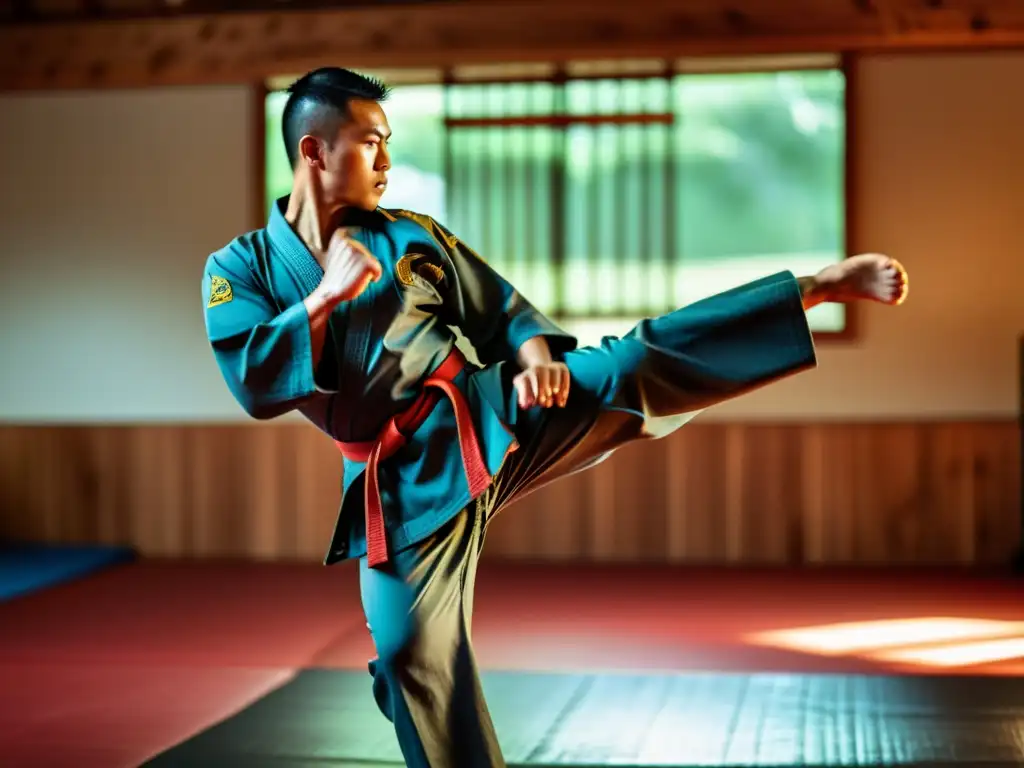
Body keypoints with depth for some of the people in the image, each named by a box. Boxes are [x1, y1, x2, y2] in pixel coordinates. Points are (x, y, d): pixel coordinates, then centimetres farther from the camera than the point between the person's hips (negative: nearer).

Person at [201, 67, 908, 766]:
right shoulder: (240, 269, 0)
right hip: (404, 484, 0)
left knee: (635, 371, -16)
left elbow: (501, 308, 8)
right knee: (417, 662, 0)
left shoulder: (412, 236, 6)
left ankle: (823, 286, -15)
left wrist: (533, 351, -14)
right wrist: (329, 295, -18)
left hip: (492, 418, 0)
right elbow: (254, 383, -13)